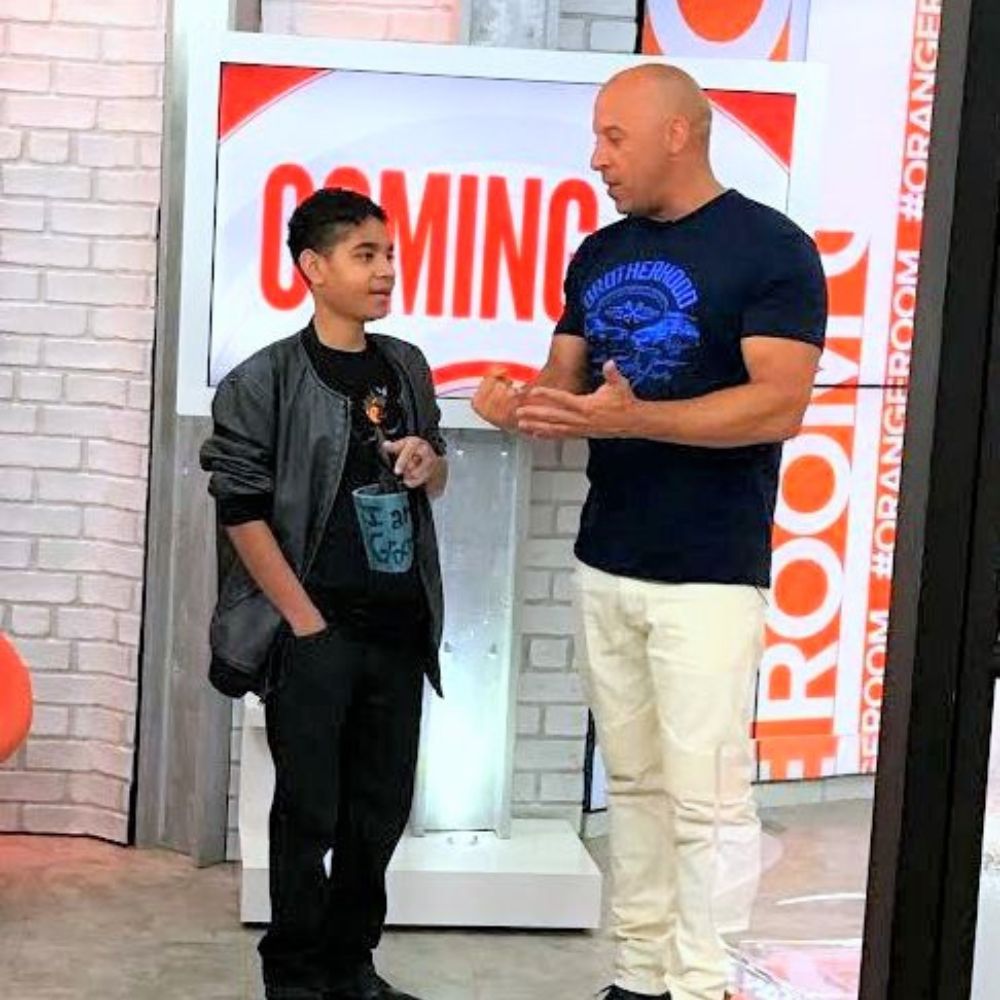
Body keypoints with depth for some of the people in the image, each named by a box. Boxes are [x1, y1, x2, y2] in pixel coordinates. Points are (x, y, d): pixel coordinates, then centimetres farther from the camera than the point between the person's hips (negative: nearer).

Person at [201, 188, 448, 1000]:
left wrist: (429, 462, -3)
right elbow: (241, 510, -11)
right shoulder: (266, 380, -8)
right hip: (313, 632, -5)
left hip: (400, 629, 5)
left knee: (382, 808, 12)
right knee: (308, 811, 3)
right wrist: (304, 621, -13)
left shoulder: (407, 368, 9)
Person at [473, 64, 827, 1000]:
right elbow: (565, 380, 15)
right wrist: (520, 403, -10)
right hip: (605, 562, 7)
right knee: (633, 781, 12)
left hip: (708, 574, -6)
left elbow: (780, 403, -18)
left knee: (705, 797, -3)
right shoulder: (598, 256, 11)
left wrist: (635, 417, -29)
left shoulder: (771, 248, -9)